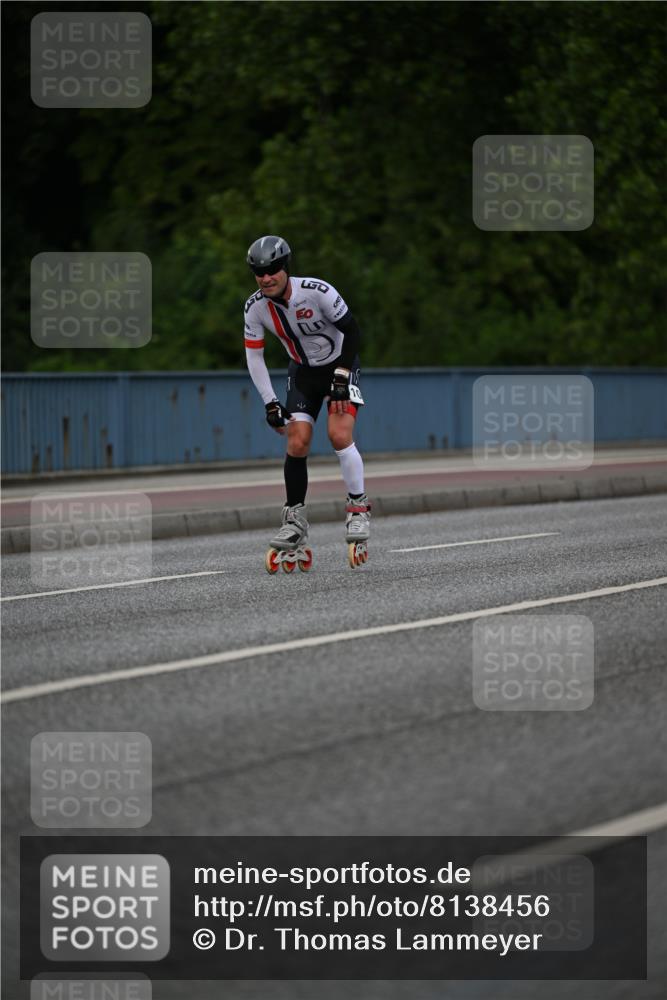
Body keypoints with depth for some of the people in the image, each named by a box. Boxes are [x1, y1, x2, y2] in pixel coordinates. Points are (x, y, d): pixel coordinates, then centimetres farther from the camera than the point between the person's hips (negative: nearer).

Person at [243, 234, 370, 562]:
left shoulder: (317, 292, -28)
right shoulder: (256, 307, -16)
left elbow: (352, 332, -18)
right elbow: (254, 356, -6)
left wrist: (341, 378, -21)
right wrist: (270, 403, -10)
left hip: (340, 365, -3)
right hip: (303, 372, 3)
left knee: (339, 434, -22)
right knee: (297, 442, -11)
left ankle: (358, 506, -5)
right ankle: (295, 519, 0)